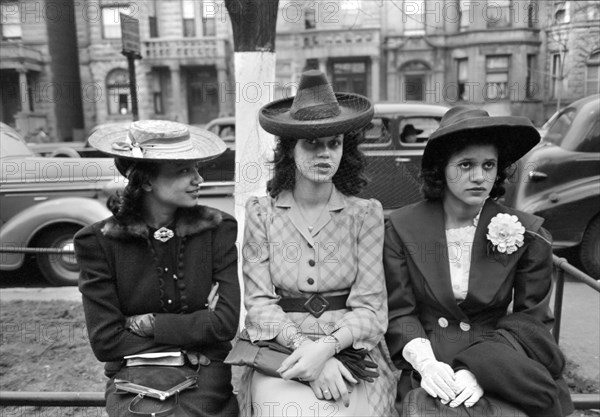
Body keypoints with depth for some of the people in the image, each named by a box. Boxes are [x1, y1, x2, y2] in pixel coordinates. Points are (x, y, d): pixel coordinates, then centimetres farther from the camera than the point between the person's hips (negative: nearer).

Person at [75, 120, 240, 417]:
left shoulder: (218, 229, -5)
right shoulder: (98, 242, -6)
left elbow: (225, 323, -8)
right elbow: (105, 341, -8)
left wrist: (146, 324, -10)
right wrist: (193, 328, -11)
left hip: (204, 373, 1)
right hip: (135, 374, 0)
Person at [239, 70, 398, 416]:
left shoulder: (366, 213, 0)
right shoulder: (261, 212, 1)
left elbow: (370, 308, -4)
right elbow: (259, 302, -2)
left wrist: (327, 347, -20)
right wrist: (303, 345, -17)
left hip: (351, 350, 0)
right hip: (281, 349, 0)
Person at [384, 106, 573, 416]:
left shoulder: (528, 234, 0)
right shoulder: (401, 227, -2)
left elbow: (530, 318, 0)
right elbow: (398, 311, 0)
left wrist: (479, 370, -14)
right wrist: (425, 363, -17)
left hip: (499, 371, 1)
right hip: (427, 374, 0)